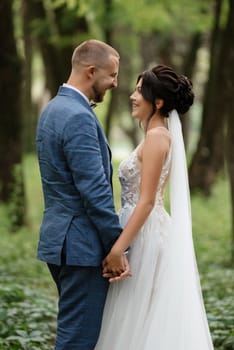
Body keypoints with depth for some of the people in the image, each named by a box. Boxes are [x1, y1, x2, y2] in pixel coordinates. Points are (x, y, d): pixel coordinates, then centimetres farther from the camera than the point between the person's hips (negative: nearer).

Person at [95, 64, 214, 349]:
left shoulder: (156, 136, -15)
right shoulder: (160, 135, 13)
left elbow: (146, 201, -20)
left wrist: (117, 249, -22)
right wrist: (121, 244, 22)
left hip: (145, 237, -10)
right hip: (147, 234, 10)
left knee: (140, 322, -2)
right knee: (148, 322, 13)